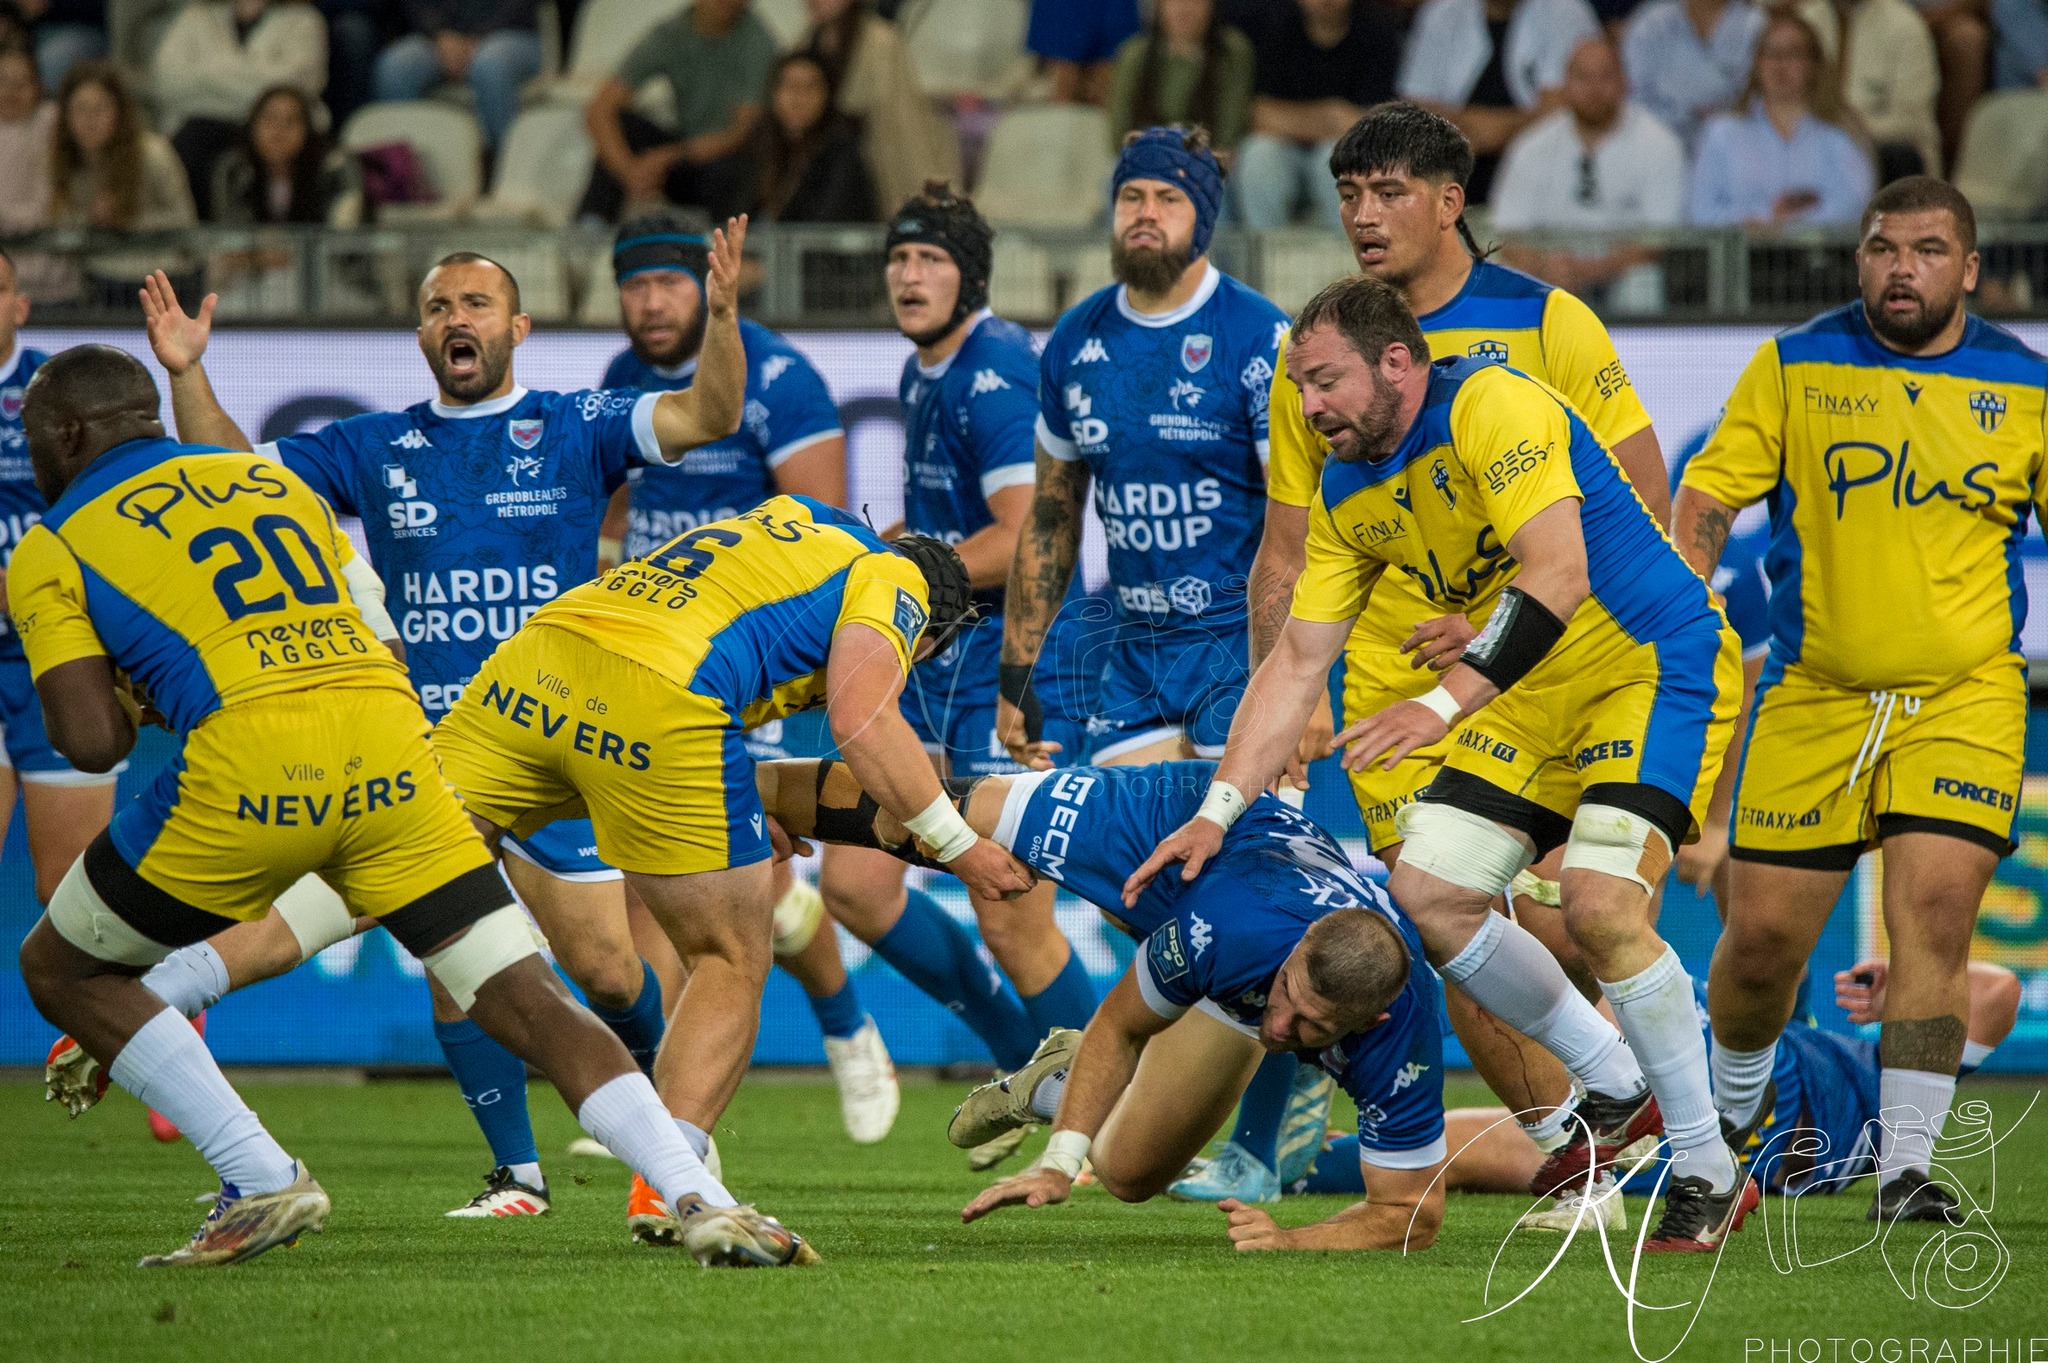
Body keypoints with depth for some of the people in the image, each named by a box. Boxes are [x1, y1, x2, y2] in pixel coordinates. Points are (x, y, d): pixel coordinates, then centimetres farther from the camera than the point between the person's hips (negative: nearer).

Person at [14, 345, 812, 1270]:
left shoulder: (51, 551, 13)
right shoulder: (272, 480, 27)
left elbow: (91, 743, 1)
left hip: (245, 772, -4)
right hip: (390, 760, 4)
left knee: (62, 968, 17)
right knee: (523, 998, 4)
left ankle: (261, 1183, 7)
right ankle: (704, 1202, -14)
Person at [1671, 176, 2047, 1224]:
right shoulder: (1794, 367, 1)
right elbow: (1711, 490, 1)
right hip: (1814, 694, 1)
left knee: (1934, 920, -16)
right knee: (1764, 933, 3)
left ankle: (1905, 1166, -12)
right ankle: (1729, 1116, 32)